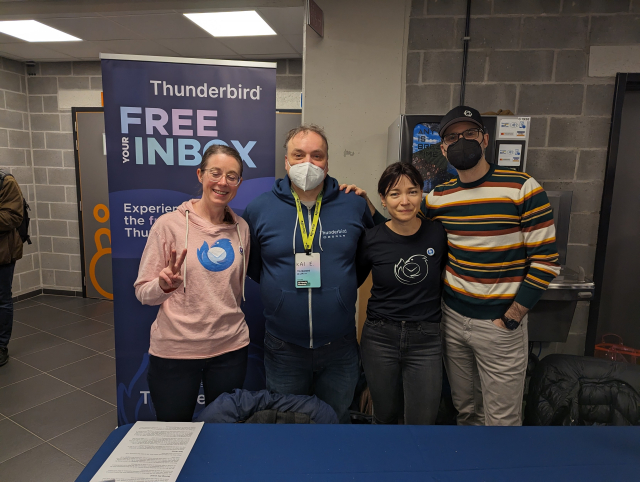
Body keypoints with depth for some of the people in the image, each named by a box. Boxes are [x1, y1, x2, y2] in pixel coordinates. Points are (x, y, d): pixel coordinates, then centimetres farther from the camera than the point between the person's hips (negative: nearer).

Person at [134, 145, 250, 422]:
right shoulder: (169, 224, -10)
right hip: (175, 349, -3)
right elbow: (142, 292, -7)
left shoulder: (241, 228, 2)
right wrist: (165, 285, -24)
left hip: (230, 347, 3)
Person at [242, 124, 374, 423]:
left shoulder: (355, 206, -5)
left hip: (340, 346, 0)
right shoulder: (258, 210, -5)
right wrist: (280, 289, 2)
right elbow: (250, 266, 8)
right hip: (284, 349, 0)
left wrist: (341, 288, 2)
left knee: (337, 420, 23)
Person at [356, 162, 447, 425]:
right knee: (385, 415, 17)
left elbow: (442, 278, 9)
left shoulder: (437, 233, -6)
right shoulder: (371, 239, -8)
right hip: (380, 337, 0)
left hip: (425, 340, 1)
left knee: (422, 420, 8)